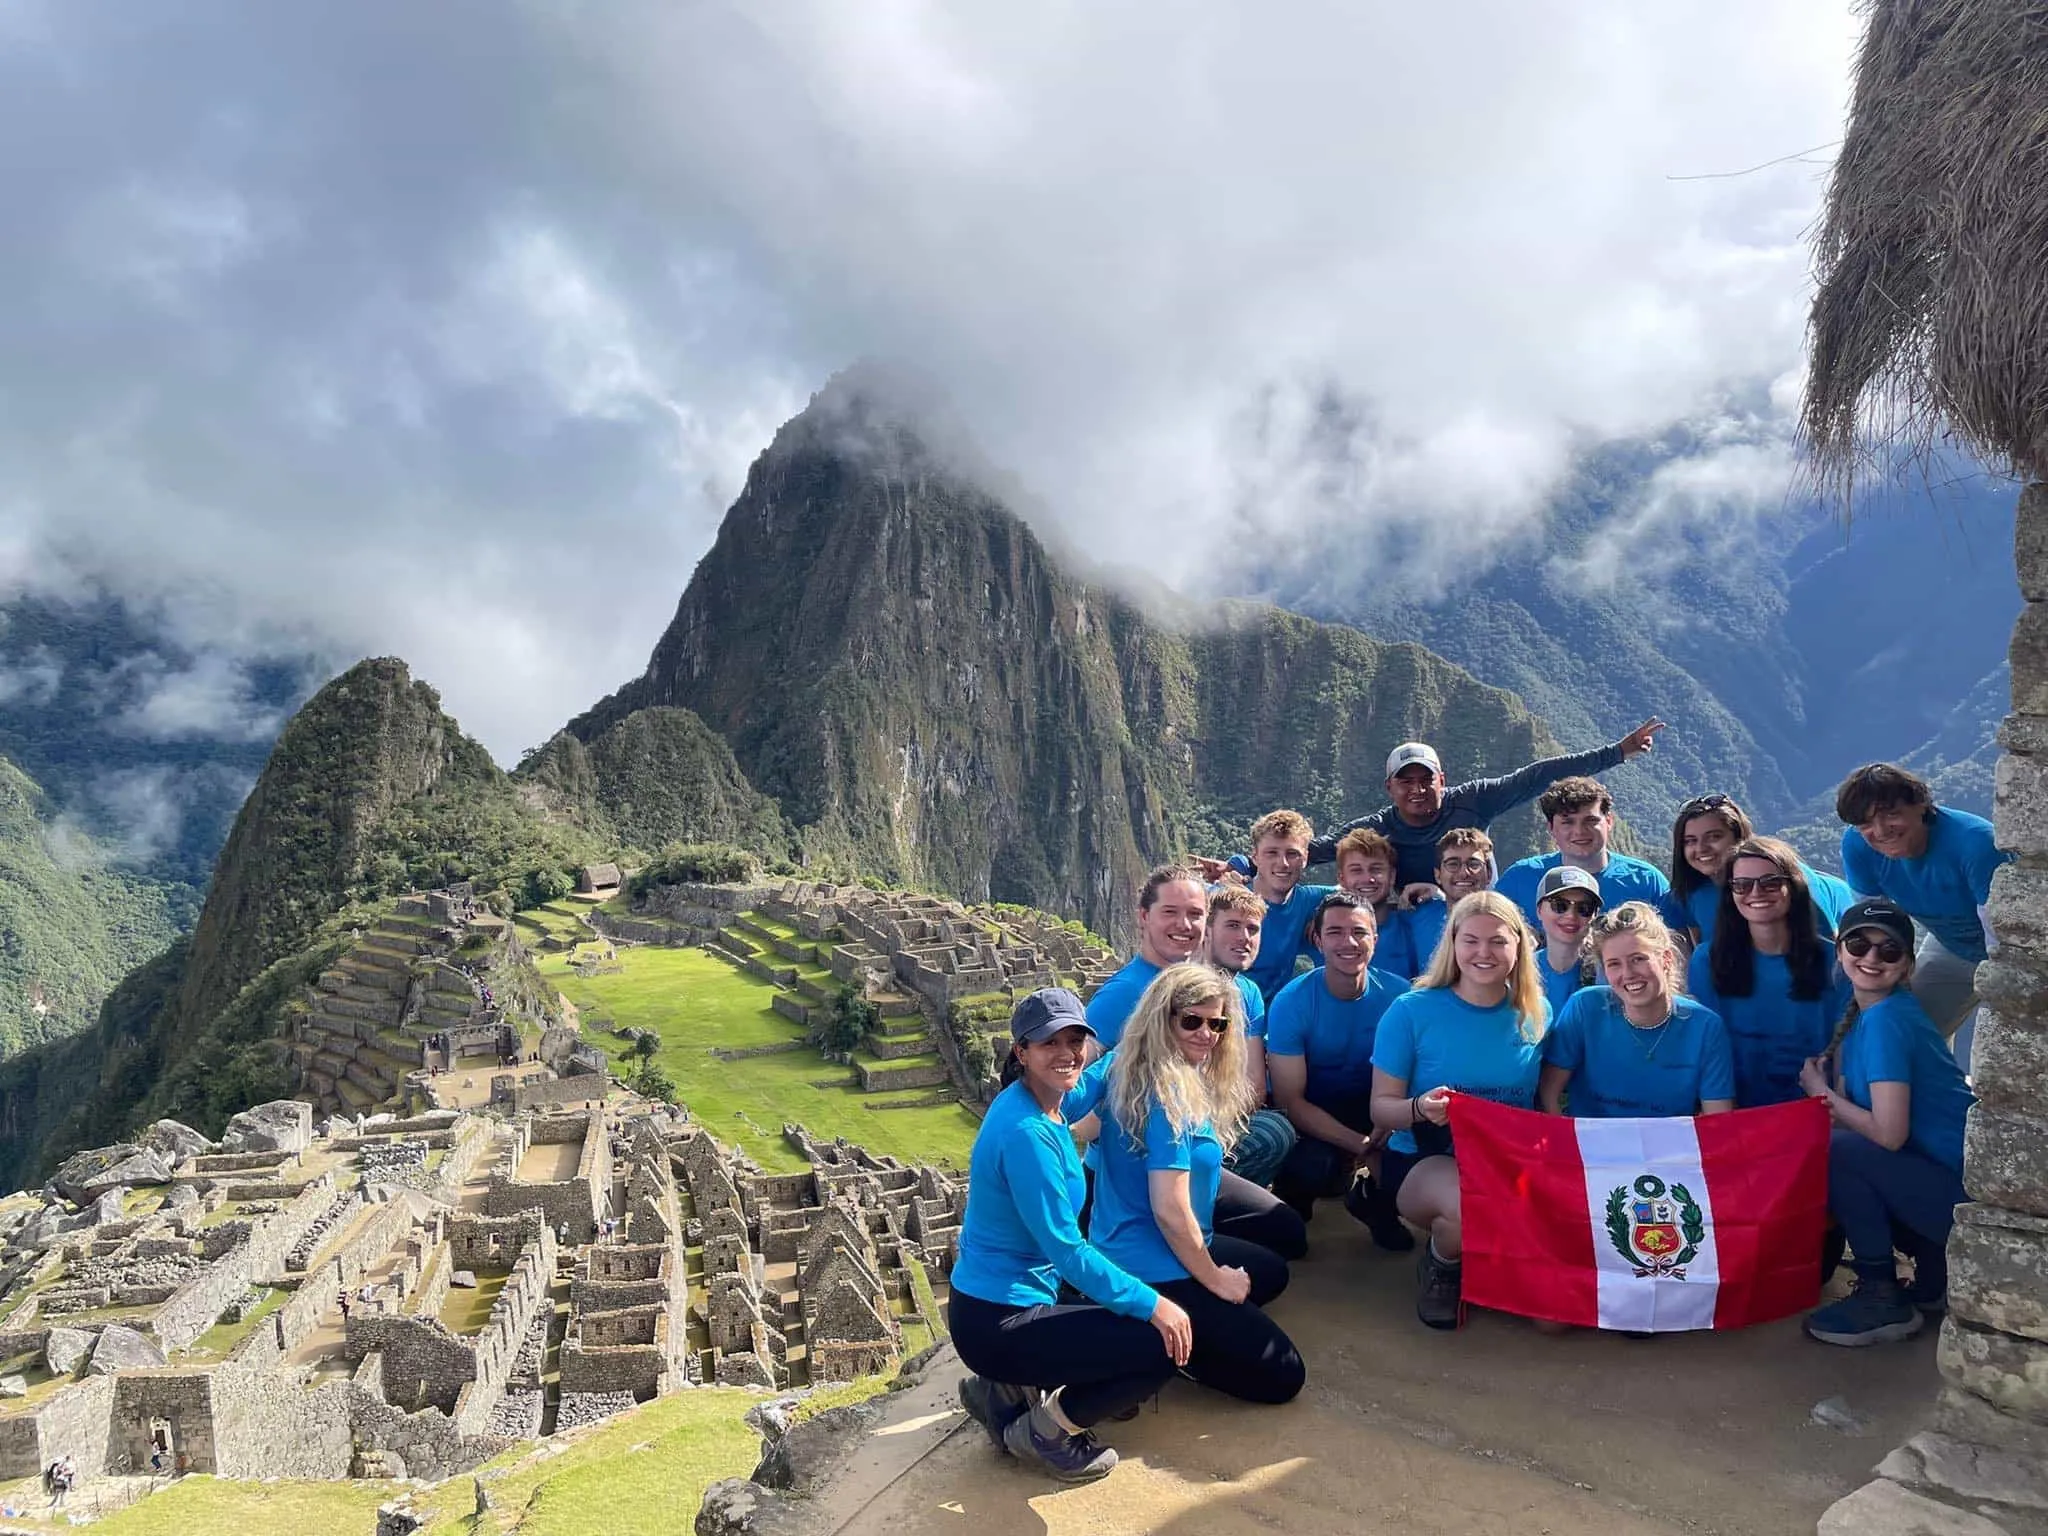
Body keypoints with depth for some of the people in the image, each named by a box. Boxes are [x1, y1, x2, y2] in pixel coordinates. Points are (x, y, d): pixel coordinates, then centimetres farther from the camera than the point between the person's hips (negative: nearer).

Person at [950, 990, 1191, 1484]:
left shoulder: (1041, 1108, 3)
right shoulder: (1026, 1132, -25)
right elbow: (1067, 1250, -23)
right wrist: (1150, 1304, -17)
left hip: (999, 1292, 10)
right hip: (994, 1324, -10)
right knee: (1163, 1346, -12)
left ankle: (1010, 1390, 17)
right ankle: (1045, 1431, 5)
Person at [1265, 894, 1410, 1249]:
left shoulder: (1399, 994, -10)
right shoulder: (1291, 1002, -17)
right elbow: (1289, 1099, -17)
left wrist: (1384, 1134, -28)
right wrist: (1361, 1145, -27)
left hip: (1374, 1108, 3)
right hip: (1312, 1118, -3)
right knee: (1311, 1165, -33)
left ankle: (1374, 1198, 6)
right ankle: (1292, 1206, 6)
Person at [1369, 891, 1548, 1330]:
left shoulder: (1536, 1014, 3)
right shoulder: (1412, 1010, -7)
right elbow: (1381, 1108, -6)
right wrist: (1420, 1109, -28)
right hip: (1423, 1161, -3)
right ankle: (1441, 1267, 0)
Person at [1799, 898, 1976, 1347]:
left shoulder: (1885, 1019, -20)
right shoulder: (1864, 1012, 7)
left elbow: (1889, 1133, -24)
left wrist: (1823, 1093, -10)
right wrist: (1829, 1094, -12)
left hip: (1968, 1191, -10)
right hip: (1945, 1177, 10)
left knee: (1837, 1152, -19)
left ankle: (1882, 1299, -5)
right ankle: (1935, 1279, 21)